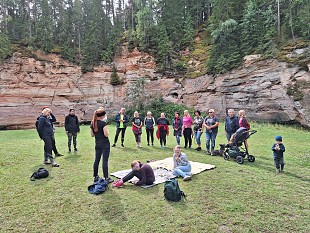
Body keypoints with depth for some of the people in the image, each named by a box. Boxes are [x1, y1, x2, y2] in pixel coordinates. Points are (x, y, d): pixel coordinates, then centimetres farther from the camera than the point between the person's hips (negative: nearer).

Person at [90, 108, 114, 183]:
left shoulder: (92, 123, 4)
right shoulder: (103, 123, -17)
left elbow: (92, 135, 9)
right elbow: (106, 134, -18)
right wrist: (107, 130, 0)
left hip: (97, 144, 7)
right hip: (105, 144, -7)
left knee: (96, 160, 14)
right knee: (105, 161, -2)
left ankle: (95, 177, 23)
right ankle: (106, 178, 5)